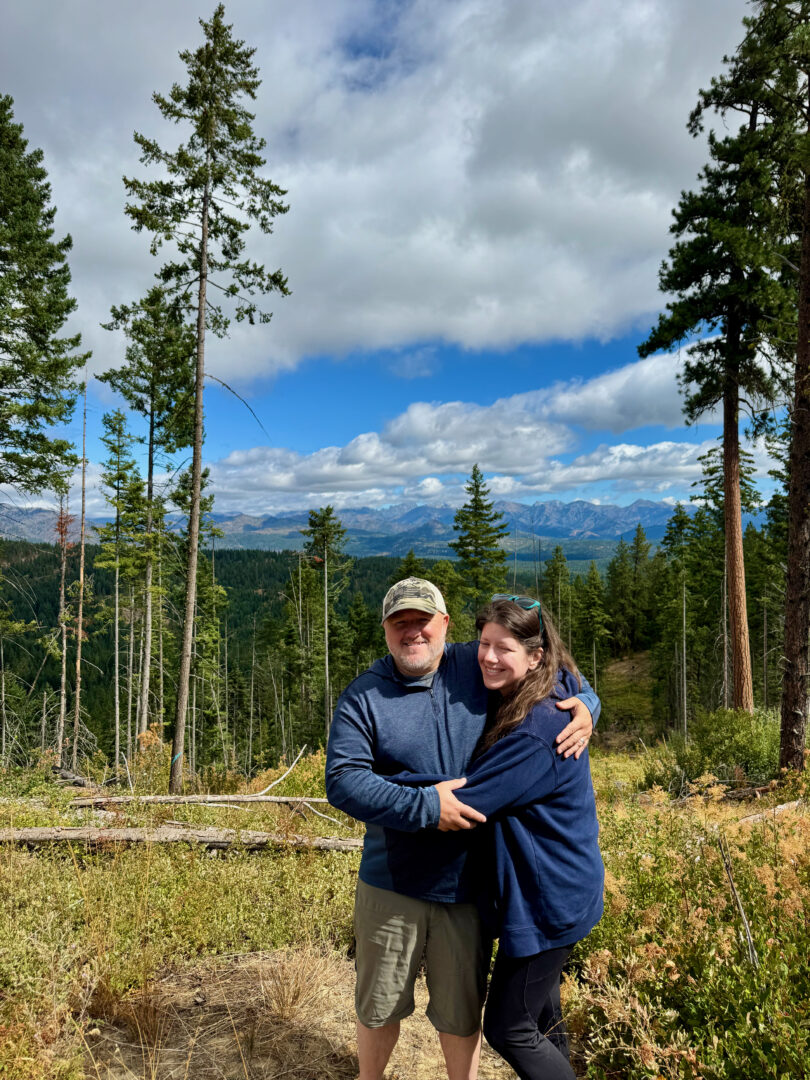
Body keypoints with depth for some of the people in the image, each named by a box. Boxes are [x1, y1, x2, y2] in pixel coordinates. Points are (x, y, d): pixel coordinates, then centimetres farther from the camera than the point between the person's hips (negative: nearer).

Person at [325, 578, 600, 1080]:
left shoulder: (477, 667, -5)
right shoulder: (363, 697, -8)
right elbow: (343, 780, -18)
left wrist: (585, 704, -12)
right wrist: (424, 806, -26)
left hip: (466, 886, 0)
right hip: (391, 885, 0)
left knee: (462, 1013, 18)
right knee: (379, 1006, 21)